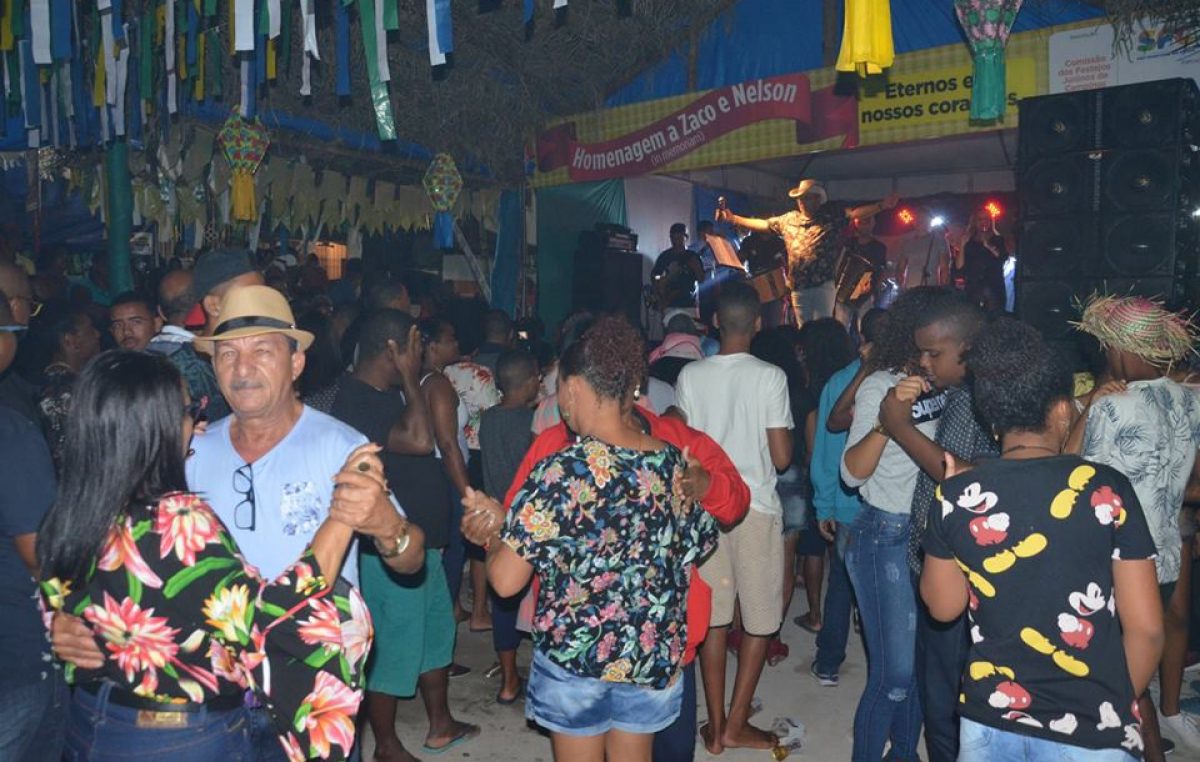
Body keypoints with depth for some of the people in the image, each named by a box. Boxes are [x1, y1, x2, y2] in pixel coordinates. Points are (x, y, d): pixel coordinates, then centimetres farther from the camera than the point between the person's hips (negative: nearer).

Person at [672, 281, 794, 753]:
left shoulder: (691, 375, -2)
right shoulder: (770, 377, -10)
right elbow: (781, 457, -10)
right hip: (756, 508, -3)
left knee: (712, 617, 11)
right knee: (760, 620, 11)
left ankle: (715, 726, 18)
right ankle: (737, 723, 15)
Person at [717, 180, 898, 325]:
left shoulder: (832, 216, 0)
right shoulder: (789, 219, 13)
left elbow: (855, 213, -11)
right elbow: (763, 224, 18)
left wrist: (881, 206, -26)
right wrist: (733, 219, 15)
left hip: (822, 285, -4)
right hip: (797, 287, 5)